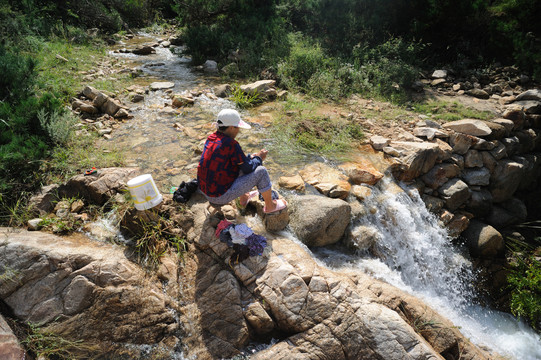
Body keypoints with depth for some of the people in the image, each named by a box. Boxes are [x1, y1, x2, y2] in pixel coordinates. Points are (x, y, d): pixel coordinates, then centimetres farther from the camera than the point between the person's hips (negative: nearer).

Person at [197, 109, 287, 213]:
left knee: (239, 163, 25)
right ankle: (270, 206, 15)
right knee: (261, 171, -5)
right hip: (221, 196, -8)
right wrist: (259, 158, 6)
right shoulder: (231, 144, -22)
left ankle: (243, 199, 36)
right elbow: (248, 168, -12)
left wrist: (251, 157, 14)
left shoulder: (211, 138, 3)